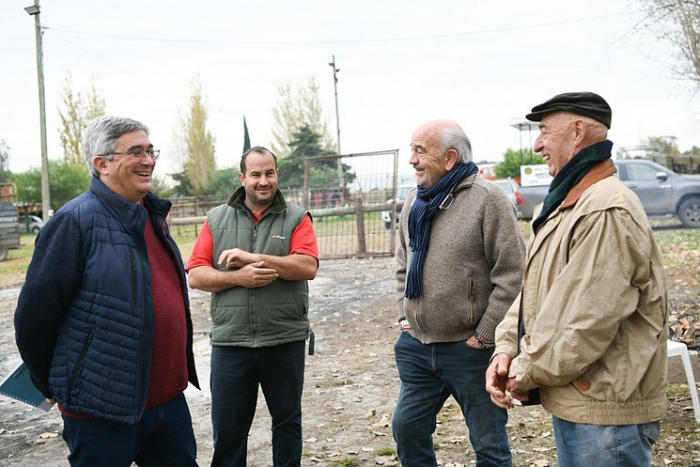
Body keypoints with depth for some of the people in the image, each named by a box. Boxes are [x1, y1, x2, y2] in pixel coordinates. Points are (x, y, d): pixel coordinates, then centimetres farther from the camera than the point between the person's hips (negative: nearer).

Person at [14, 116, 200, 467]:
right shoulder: (75, 221, -14)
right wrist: (52, 386, -3)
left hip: (169, 397, 7)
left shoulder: (153, 215, 10)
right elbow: (34, 314, -14)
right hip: (103, 410, -7)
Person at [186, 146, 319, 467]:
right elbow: (196, 276, 0)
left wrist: (254, 258, -18)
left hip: (285, 341, -1)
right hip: (230, 342, 1)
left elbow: (308, 267, -13)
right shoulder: (216, 220, 7)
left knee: (287, 420, 14)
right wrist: (238, 277, -16)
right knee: (227, 428, 8)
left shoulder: (296, 218, 3)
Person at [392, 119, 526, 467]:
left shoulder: (487, 199, -14)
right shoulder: (415, 202, 8)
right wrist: (405, 317, 10)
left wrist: (484, 335, -14)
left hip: (470, 348, -6)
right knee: (407, 428, 15)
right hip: (417, 345, 6)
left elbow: (512, 273, -16)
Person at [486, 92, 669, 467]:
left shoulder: (607, 211, -21)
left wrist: (527, 374, -13)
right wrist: (506, 350, 0)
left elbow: (588, 324, -25)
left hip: (606, 411, -10)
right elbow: (533, 290, 15)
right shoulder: (562, 206, 13)